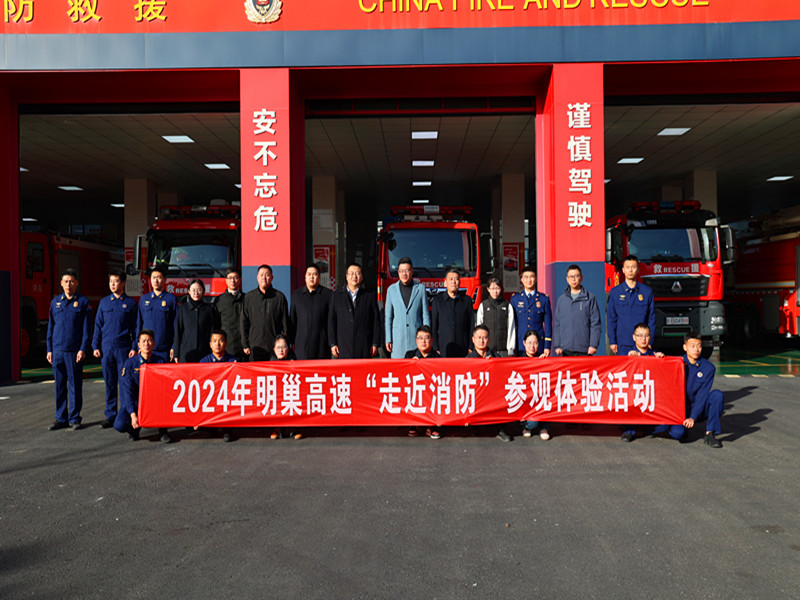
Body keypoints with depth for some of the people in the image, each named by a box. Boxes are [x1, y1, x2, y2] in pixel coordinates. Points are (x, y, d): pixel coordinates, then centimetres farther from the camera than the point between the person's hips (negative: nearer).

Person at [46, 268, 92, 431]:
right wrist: (49, 349, 8)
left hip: (74, 351, -3)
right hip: (57, 350, 3)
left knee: (75, 385, 1)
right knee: (59, 385, 7)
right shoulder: (55, 302, 12)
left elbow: (87, 328, -2)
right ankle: (61, 418, 15)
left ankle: (74, 418, 9)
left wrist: (83, 349, -10)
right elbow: (50, 326, 14)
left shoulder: (83, 302, 2)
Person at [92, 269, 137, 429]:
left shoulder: (130, 303, 3)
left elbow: (135, 327, 2)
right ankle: (110, 416, 14)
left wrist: (134, 348, -5)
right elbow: (98, 325, 12)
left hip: (124, 348, -3)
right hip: (106, 348, 3)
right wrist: (95, 346, 5)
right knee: (109, 383, 7)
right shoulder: (104, 302, 10)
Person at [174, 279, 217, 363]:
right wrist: (176, 354, 2)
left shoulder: (209, 309, 5)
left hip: (204, 353, 0)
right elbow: (178, 332, 6)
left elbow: (213, 331, 7)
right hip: (186, 353, 0)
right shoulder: (182, 308, 6)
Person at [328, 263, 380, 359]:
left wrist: (375, 344, -1)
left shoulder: (369, 296, 9)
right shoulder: (336, 296, 10)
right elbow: (331, 321, 7)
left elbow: (376, 321, 6)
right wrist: (332, 344, 0)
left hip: (364, 349, 0)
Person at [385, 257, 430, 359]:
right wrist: (388, 339, 4)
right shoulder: (391, 289, 9)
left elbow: (425, 315, 6)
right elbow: (388, 317, 10)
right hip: (398, 338, 1)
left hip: (416, 336, -1)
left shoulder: (420, 288, 6)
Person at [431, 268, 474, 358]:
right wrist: (435, 348, -2)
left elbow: (472, 326, 9)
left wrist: (471, 348, 1)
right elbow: (433, 326, 6)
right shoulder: (437, 300, 8)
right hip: (443, 350, -1)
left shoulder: (467, 300, 10)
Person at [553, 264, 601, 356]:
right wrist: (557, 345, 4)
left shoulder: (590, 298, 3)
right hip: (565, 350, 2)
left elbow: (595, 324, 0)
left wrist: (593, 345, -8)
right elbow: (557, 324, 11)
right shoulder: (561, 299, 10)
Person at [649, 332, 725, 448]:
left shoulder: (708, 368, -5)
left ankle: (710, 434, -18)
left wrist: (693, 417, -18)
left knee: (717, 395, -28)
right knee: (677, 433, -29)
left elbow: (702, 395, -10)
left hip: (699, 408, 1)